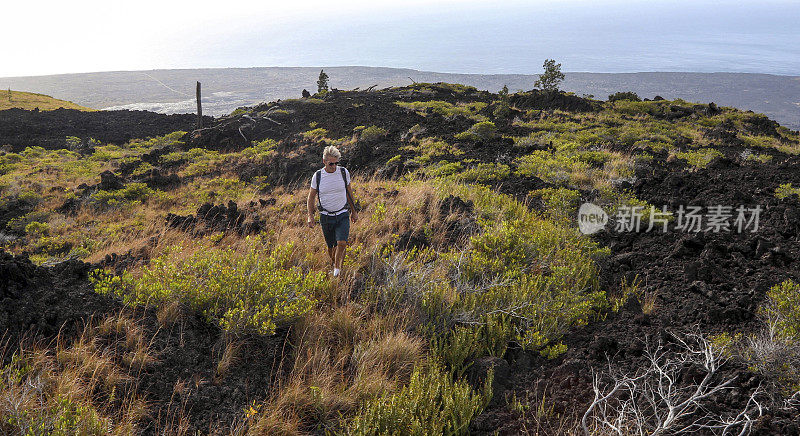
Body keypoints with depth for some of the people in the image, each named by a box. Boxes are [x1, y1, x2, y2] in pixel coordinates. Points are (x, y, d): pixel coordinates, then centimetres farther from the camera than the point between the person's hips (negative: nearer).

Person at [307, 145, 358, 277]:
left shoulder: (344, 172, -3)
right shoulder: (318, 176, -5)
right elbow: (311, 197, 7)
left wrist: (353, 211, 16)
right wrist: (310, 216, -1)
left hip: (342, 215, 0)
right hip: (326, 216, 0)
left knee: (342, 243, -16)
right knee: (331, 246, 7)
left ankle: (338, 266, 6)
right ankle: (333, 264, 36)